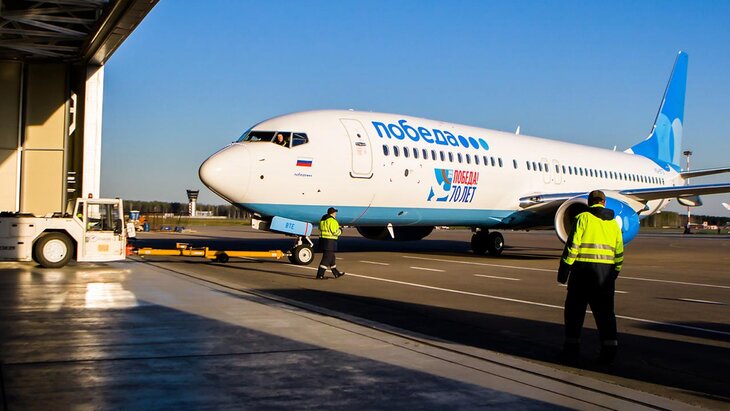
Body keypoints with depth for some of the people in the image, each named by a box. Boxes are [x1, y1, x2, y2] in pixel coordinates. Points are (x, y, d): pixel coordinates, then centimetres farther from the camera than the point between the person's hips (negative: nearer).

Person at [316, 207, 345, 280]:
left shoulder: (323, 219, 14)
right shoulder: (332, 221, -16)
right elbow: (335, 232, -20)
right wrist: (340, 231, 2)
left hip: (323, 240, 10)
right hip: (330, 241, -10)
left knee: (331, 257, 19)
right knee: (327, 258, -7)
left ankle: (336, 273, 30)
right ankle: (320, 275, -9)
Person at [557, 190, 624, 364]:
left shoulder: (583, 218, -3)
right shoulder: (613, 223, 13)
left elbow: (572, 245, -9)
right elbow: (619, 252, 15)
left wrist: (564, 270, -5)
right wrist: (614, 273, 24)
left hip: (583, 268, -4)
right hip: (606, 271, 4)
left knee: (575, 310, 5)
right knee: (605, 311, 7)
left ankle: (571, 348, 7)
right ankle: (609, 349, 3)